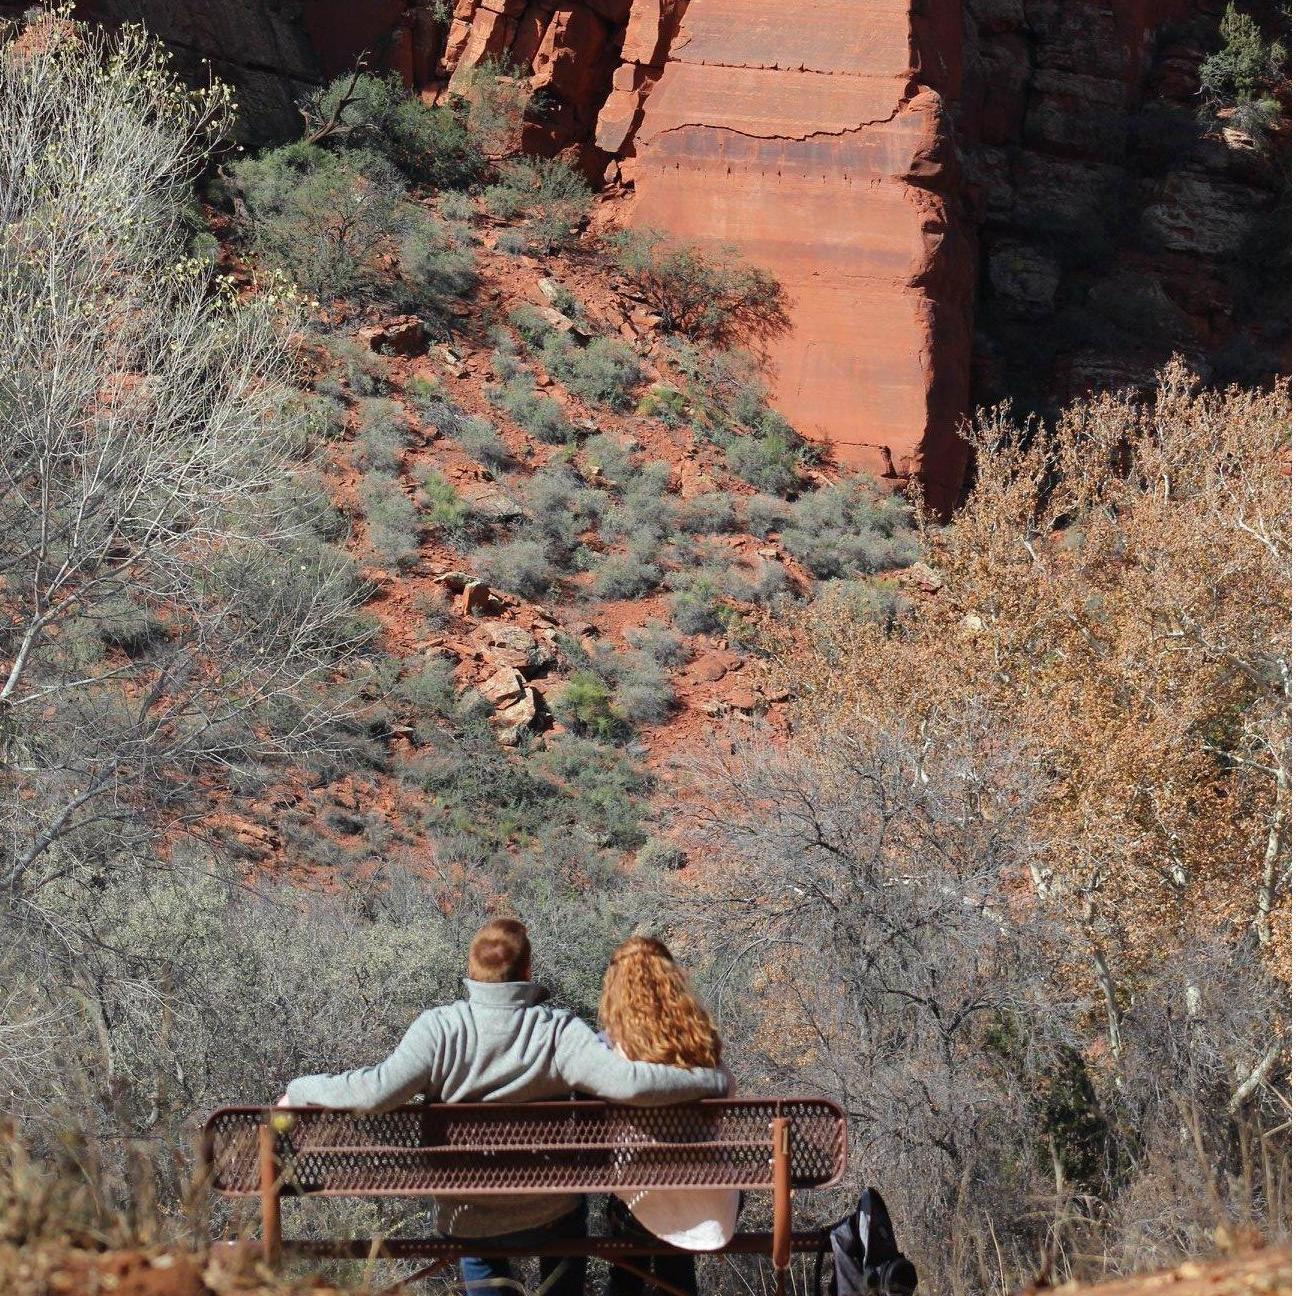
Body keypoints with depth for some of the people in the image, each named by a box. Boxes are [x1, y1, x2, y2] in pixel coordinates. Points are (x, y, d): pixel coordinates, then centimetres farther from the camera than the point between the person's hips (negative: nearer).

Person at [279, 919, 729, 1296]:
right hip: (551, 1215, 0)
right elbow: (627, 1082, -29)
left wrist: (302, 1090, -13)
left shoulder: (439, 1028, -21)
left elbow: (377, 1091, -29)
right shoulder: (558, 1031, -21)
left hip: (470, 1220, 0)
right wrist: (710, 1082, -17)